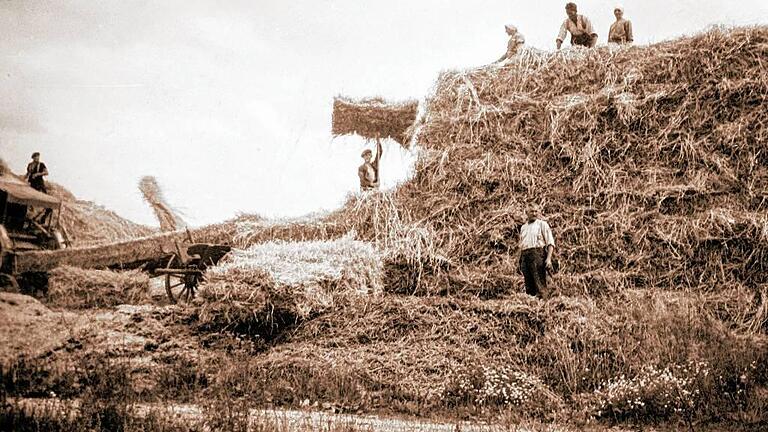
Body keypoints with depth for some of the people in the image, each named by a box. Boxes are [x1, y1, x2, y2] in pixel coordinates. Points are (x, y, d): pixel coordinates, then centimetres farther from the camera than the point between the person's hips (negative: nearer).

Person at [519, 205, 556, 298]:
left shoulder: (542, 224, 7)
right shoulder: (523, 227, 23)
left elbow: (550, 243, 0)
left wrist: (549, 258, -13)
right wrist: (520, 261, 18)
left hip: (537, 254, -5)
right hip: (525, 255, 5)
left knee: (540, 285, -12)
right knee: (528, 285, 3)